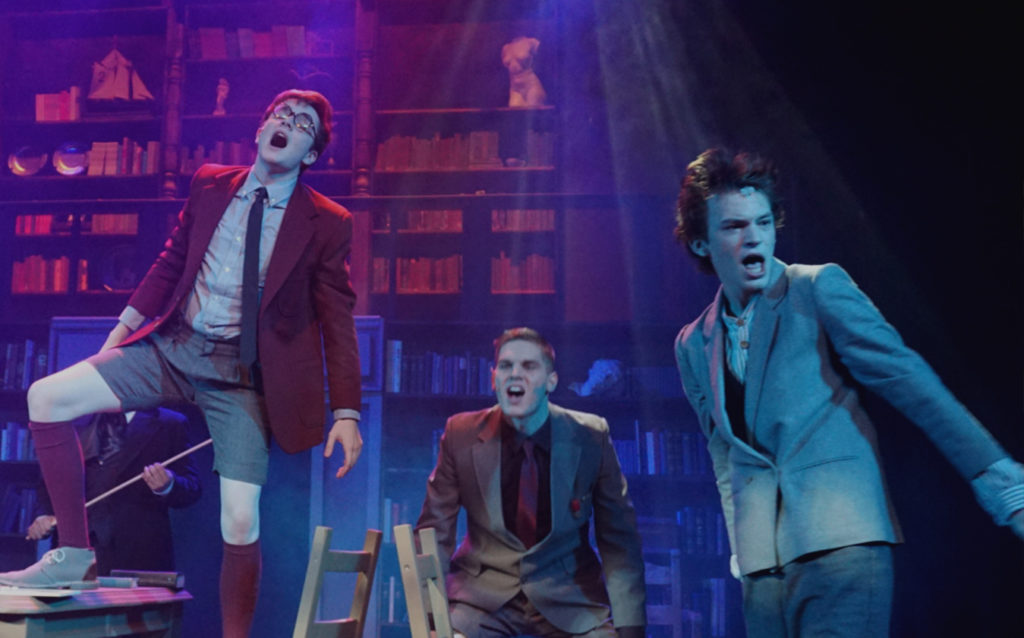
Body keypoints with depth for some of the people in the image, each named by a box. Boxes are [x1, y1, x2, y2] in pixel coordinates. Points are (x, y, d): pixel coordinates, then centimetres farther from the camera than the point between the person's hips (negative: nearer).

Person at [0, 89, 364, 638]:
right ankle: (75, 555, 1)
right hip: (174, 347, 4)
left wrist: (346, 412, -9)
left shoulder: (327, 224, -4)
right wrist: (123, 328, 11)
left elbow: (337, 321, -3)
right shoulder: (209, 185, 6)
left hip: (244, 374, -3)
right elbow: (170, 262, 15)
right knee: (46, 397, -11)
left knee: (241, 525, -10)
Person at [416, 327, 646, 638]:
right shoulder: (461, 434, -6)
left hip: (570, 600, 1)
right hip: (483, 596, -1)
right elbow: (434, 532, -1)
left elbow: (619, 539, -1)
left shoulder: (591, 436, -6)